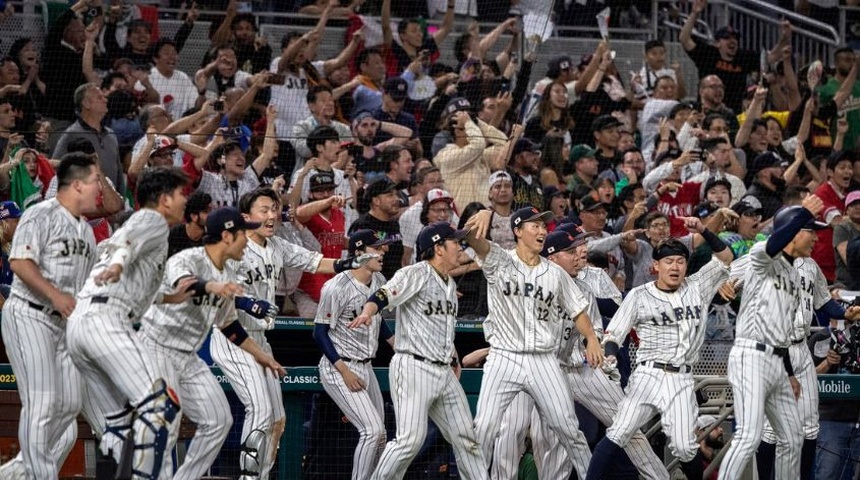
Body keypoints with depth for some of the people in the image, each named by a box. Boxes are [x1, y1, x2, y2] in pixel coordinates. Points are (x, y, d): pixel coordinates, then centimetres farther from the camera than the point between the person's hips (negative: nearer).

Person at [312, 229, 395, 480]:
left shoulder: (379, 281, 6)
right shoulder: (337, 288, -19)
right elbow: (320, 332, -16)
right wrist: (345, 372, -20)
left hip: (365, 368, 9)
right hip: (338, 368, -9)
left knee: (379, 436, 10)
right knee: (372, 430, -18)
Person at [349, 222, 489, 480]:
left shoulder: (450, 284, 18)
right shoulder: (415, 274, -8)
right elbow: (385, 295, -25)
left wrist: (454, 361, 23)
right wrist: (368, 311, -45)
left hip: (444, 372, 8)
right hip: (413, 368, -8)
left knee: (466, 438, 10)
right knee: (411, 438, -16)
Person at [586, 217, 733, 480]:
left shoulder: (696, 288, 12)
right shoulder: (639, 296, 6)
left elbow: (725, 258, 11)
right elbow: (614, 332, 5)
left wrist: (703, 231, -2)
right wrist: (610, 355, -16)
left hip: (682, 380, 1)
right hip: (648, 375, -1)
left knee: (684, 447, -8)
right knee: (619, 434, -15)